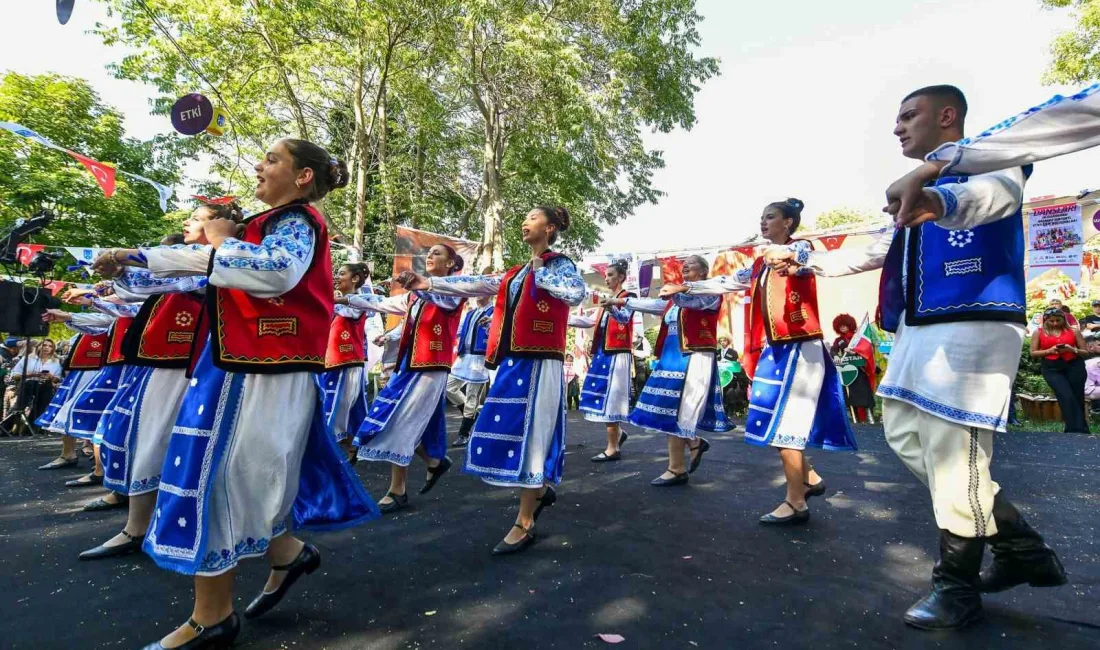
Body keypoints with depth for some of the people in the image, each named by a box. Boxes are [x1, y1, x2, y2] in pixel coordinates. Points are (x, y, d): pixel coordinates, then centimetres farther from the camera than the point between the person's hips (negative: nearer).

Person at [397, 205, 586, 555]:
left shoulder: (560, 264, 0)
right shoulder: (517, 272, 20)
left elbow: (577, 293, -22)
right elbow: (477, 285, 12)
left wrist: (540, 273, -10)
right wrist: (429, 283, 5)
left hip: (538, 363, -7)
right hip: (512, 361, 7)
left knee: (528, 433, -5)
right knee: (508, 431, 9)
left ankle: (525, 525, 6)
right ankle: (540, 490, 31)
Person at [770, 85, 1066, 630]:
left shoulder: (990, 157, -1)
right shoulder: (919, 186, 24)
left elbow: (993, 194, -27)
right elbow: (876, 252, 32)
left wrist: (937, 200, -51)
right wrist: (805, 261, 31)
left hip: (972, 325, -9)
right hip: (919, 328, 9)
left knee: (952, 450, -9)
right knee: (906, 432, 9)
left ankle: (956, 586, 9)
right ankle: (1022, 549, 23)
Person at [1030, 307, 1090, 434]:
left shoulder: (1074, 331, 8)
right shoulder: (1039, 332, 5)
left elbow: (1085, 352, 9)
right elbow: (1033, 353, 5)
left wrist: (1072, 350, -12)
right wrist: (1049, 351, -12)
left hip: (1074, 366, 2)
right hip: (1052, 369, -2)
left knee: (1077, 398, 2)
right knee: (1067, 398, -13)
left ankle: (1076, 430, 12)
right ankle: (1078, 431, -8)